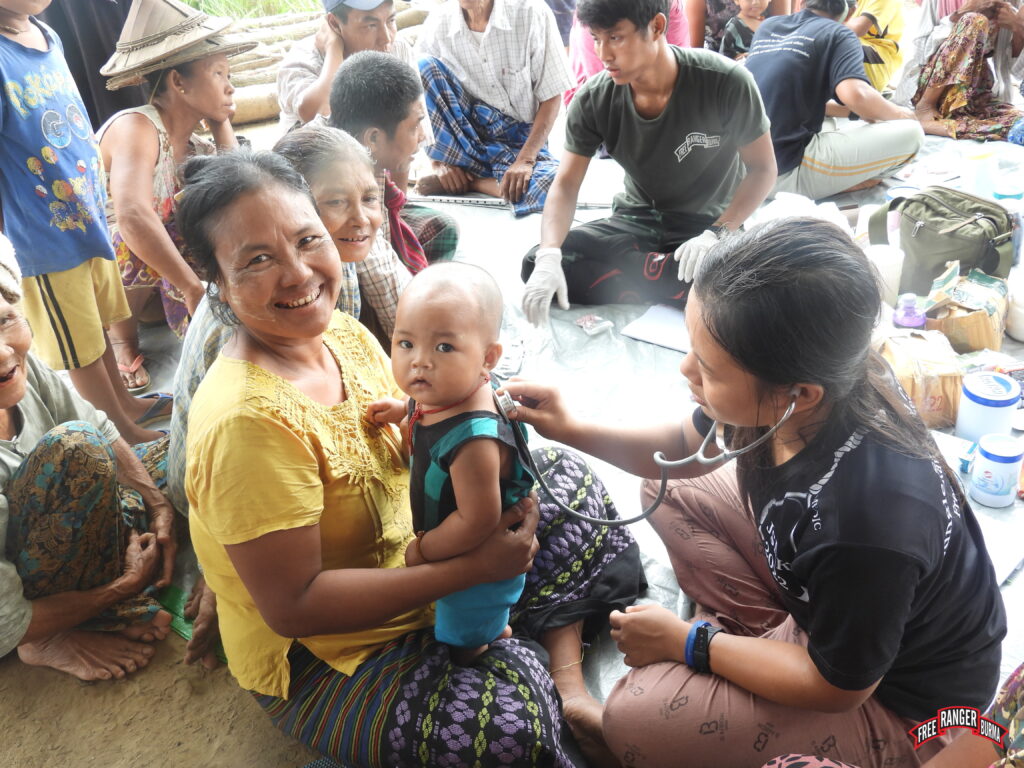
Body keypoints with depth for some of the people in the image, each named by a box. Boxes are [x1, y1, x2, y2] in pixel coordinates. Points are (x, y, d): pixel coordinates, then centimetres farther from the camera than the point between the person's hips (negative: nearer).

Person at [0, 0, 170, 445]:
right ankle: (125, 431, 28)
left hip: (91, 222, 8)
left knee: (99, 324, 25)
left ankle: (125, 403, 43)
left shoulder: (48, 38, 3)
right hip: (48, 241, -7)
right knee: (81, 347, 12)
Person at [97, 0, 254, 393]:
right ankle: (122, 335, -12)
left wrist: (221, 124, -8)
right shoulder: (137, 127, -23)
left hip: (158, 288, 7)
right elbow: (133, 216, -41)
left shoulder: (198, 150, 1)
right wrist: (194, 287, -40)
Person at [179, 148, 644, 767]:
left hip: (411, 555, 9)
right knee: (512, 714, -31)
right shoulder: (247, 419, -30)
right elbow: (293, 605, -28)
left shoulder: (345, 333, -5)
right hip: (317, 663, -8)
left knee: (566, 478, 9)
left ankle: (569, 683, 6)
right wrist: (471, 568, -28)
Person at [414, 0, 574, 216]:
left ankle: (467, 180, -10)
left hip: (519, 139, -1)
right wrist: (438, 161, -12)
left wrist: (525, 159, -20)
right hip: (461, 136, 2)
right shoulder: (437, 23, -7)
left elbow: (551, 96, -9)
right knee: (423, 67, -22)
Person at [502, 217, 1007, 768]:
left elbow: (836, 687, -22)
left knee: (633, 722, -17)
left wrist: (686, 642, -14)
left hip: (892, 696, -6)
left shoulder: (867, 516, -42)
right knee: (668, 491, 6)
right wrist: (571, 430, -9)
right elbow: (685, 446, 2)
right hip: (820, 591, 7)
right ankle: (764, 632, 4)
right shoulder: (789, 388, -22)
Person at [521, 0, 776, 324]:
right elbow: (565, 185, -12)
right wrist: (548, 257, -31)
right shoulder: (593, 99, -12)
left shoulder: (726, 82, -19)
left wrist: (716, 234, -24)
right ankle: (669, 275, -14)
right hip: (636, 221, 4)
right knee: (535, 265, -19)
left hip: (709, 223, -3)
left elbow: (762, 168, -10)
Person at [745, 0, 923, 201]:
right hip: (787, 171, -7)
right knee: (910, 133, 1)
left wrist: (841, 110, 32)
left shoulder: (766, 26, 19)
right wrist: (899, 114, 4)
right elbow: (856, 95, -17)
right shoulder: (838, 33, 1)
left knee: (830, 126, 36)